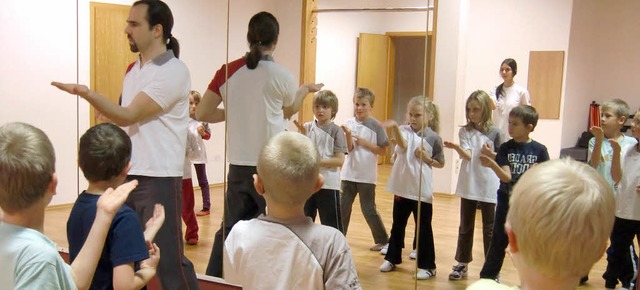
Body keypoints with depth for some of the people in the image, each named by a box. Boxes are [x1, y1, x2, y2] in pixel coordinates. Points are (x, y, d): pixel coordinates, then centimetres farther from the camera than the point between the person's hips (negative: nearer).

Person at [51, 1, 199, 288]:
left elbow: (129, 116, -17)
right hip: (127, 175, 8)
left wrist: (86, 93, -29)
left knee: (168, 259, -3)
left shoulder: (173, 71, -12)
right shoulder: (133, 69, 14)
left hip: (158, 179, -8)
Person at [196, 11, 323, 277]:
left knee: (231, 227, 15)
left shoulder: (228, 71, -1)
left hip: (238, 164, 4)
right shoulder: (282, 75, -7)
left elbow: (202, 113, 0)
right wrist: (306, 90, 29)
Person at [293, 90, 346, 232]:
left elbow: (339, 160, -12)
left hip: (328, 185, -4)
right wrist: (303, 135, -14)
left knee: (332, 227, 3)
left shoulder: (336, 131, -7)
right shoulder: (307, 127, 3)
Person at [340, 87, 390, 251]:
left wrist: (365, 143, -15)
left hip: (367, 175, -3)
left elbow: (383, 151, -6)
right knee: (343, 207, 7)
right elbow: (349, 149, -6)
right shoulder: (349, 124, 0)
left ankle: (382, 239, 19)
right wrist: (348, 134, -23)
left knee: (368, 209, 4)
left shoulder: (376, 126, -6)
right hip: (349, 173, 3)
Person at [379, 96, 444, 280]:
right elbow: (402, 144, -26)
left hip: (422, 191, -2)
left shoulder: (433, 138, -5)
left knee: (423, 228, 5)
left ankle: (427, 266, 17)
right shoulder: (404, 130, -2)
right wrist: (394, 127, -42)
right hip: (402, 187, 3)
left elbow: (440, 163, 5)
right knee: (397, 224, 16)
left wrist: (426, 158, -14)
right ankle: (392, 258, 32)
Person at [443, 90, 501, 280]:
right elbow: (467, 155, -15)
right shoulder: (464, 131, -1)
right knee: (465, 227, 12)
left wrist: (491, 154, -19)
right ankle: (462, 264, 25)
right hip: (469, 186, 2)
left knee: (489, 228, 7)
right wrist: (455, 148, -35)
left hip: (488, 187, -1)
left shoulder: (494, 133, -4)